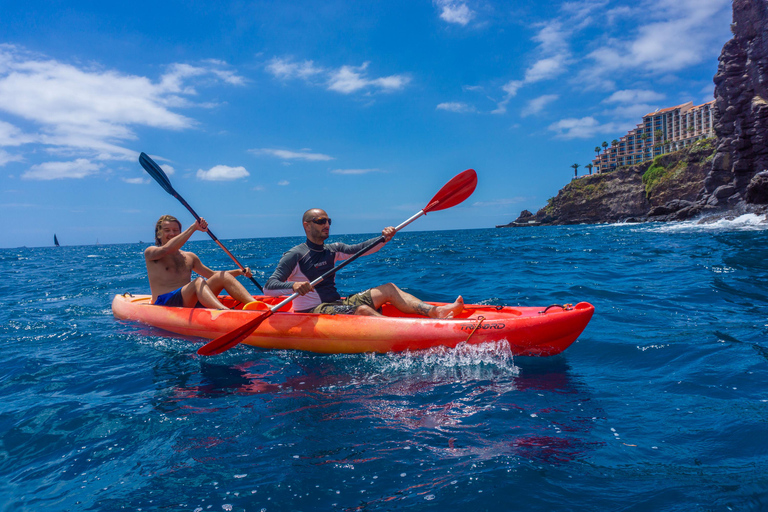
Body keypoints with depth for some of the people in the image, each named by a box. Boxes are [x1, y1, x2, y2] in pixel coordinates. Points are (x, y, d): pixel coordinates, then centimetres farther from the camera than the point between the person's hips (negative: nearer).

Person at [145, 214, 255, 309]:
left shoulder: (190, 257, 23)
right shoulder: (150, 252, 7)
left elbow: (212, 275, 24)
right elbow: (167, 249, -16)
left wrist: (239, 271, 10)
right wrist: (193, 228, -19)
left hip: (190, 301, 5)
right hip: (165, 304, -5)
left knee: (223, 276, -16)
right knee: (198, 281, -33)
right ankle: (226, 312, -64)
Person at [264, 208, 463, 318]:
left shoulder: (332, 250, 13)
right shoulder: (295, 255, -8)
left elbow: (359, 249, 4)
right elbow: (269, 287, -15)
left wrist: (384, 238, -13)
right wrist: (293, 286, -35)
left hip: (337, 304, 8)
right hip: (312, 312, -8)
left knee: (388, 289, -3)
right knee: (362, 310, -33)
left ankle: (437, 312, -20)